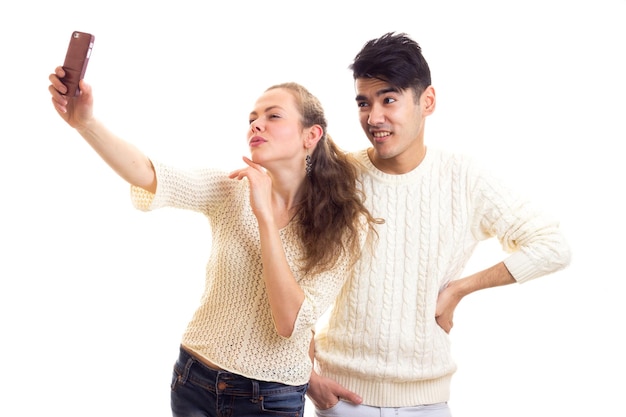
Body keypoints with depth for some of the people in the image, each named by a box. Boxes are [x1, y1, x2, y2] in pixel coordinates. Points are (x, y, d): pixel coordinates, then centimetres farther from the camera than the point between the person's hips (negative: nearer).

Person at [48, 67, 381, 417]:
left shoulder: (346, 228, -13)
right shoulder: (231, 191, -7)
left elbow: (292, 323, -23)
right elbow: (149, 176, -25)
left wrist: (265, 217, -25)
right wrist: (86, 121, -42)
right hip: (195, 382, 2)